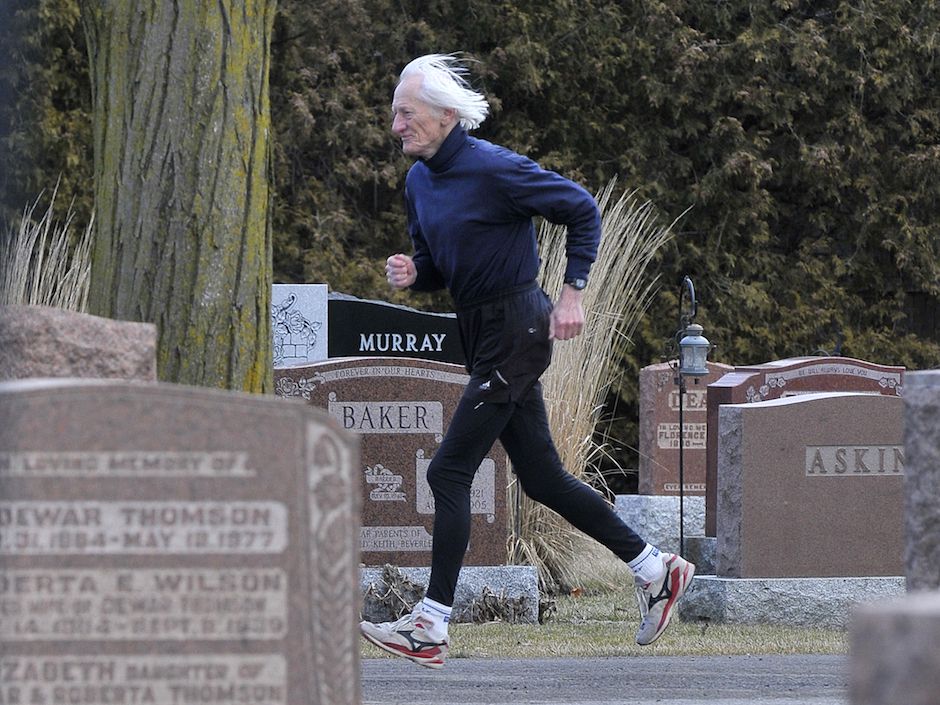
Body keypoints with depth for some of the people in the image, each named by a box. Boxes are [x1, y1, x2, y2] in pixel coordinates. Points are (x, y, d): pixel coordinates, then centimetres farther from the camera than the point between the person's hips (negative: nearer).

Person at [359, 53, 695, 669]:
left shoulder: (495, 170, -17)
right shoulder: (419, 180, 8)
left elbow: (582, 210, -11)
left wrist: (573, 293, -15)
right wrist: (412, 274, -5)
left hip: (516, 330, -9)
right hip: (480, 332, 9)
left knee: (450, 472, -11)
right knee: (542, 477, 13)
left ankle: (431, 628, -9)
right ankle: (656, 567, 24)